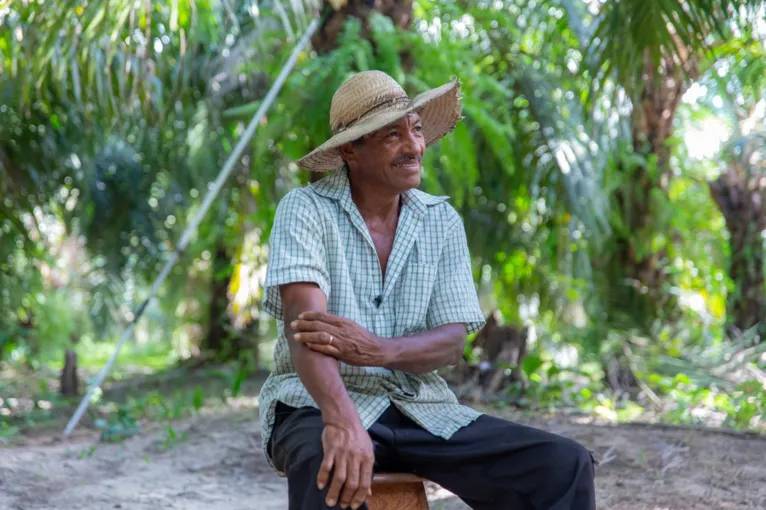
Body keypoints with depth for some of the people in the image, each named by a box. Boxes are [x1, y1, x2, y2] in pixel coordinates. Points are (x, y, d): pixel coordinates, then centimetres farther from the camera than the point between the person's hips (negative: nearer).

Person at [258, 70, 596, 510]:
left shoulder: (443, 222, 7)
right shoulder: (306, 210, -6)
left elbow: (453, 341, 0)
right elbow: (304, 319, -22)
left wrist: (376, 350, -22)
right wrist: (343, 420, -39)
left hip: (421, 410, 5)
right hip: (319, 406, -4)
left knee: (565, 467, -14)